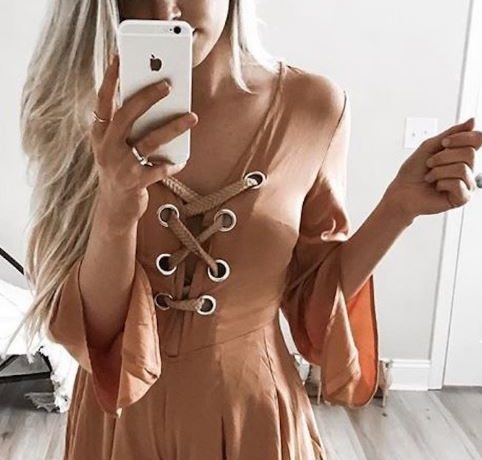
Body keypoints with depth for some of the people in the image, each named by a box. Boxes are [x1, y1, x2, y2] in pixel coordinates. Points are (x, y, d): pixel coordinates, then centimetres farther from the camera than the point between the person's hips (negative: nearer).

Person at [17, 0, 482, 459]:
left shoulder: (312, 107, -14)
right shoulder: (96, 115, -14)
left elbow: (313, 292, -3)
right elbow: (92, 328, -16)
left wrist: (399, 206, -16)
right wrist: (115, 211, -32)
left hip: (252, 409, 0)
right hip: (123, 415, 0)